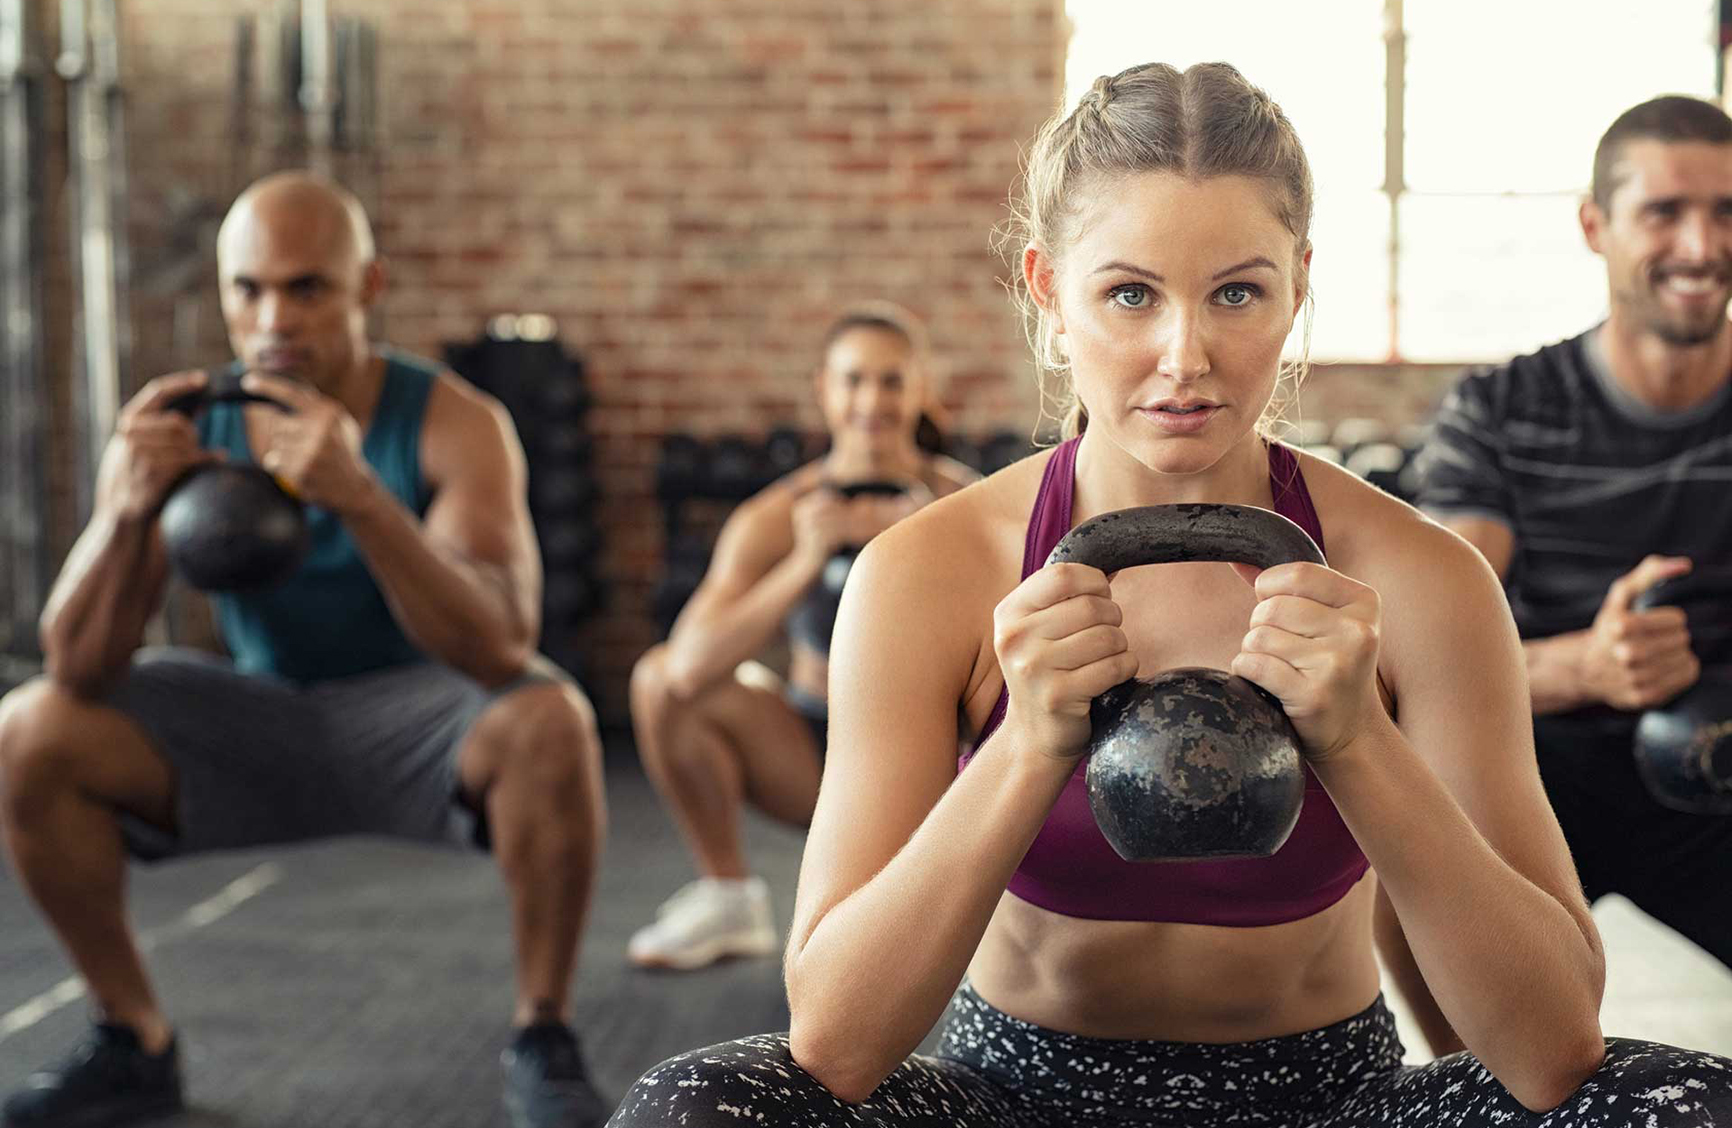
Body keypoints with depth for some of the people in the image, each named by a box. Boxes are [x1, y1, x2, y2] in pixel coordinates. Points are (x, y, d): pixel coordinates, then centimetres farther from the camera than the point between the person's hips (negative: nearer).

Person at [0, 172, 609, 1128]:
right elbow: (79, 670, -17)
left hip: (419, 727, -3)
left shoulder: (453, 424, -21)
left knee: (547, 719, -34)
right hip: (263, 722, 3)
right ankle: (133, 1044, 3)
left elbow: (502, 646, -34)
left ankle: (543, 1046, -15)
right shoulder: (175, 428, -13)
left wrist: (358, 495, -48)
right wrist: (128, 507, -37)